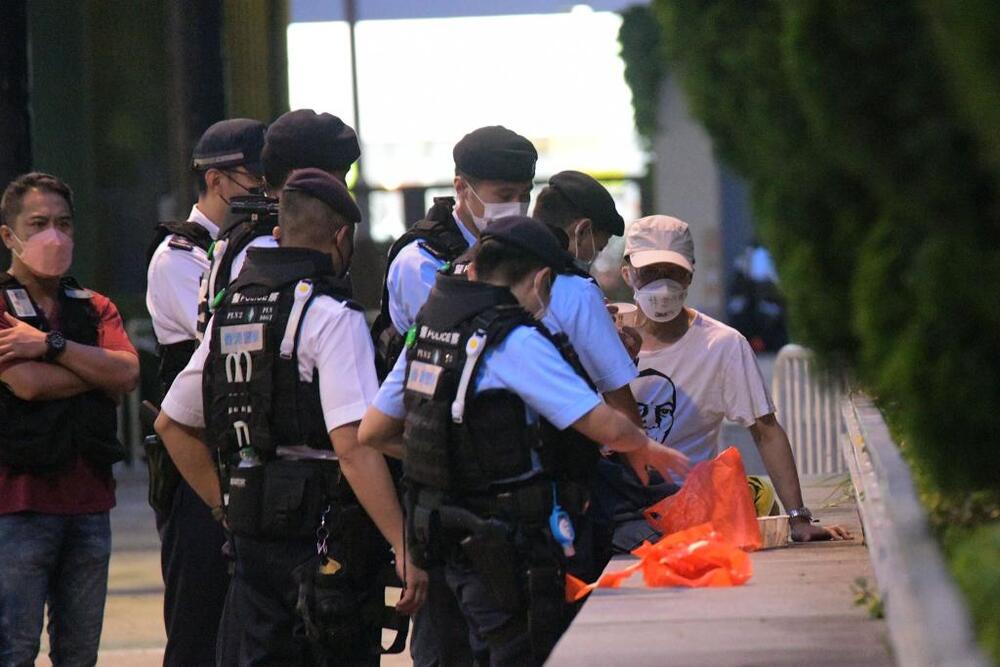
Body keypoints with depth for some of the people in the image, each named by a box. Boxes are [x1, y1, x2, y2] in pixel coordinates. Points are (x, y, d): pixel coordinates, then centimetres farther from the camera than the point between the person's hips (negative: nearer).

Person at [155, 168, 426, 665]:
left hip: (251, 531, 7)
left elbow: (171, 423, 20)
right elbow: (353, 445, -21)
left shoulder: (230, 310, 12)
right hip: (323, 530, -7)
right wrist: (403, 548, -22)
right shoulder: (331, 315, -11)